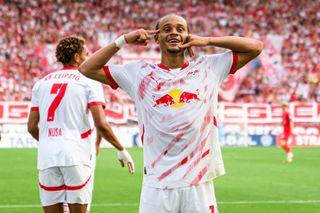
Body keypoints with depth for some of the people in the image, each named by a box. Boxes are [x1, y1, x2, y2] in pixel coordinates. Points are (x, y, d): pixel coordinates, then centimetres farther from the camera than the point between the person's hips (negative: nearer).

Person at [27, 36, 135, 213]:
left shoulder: (41, 83, 13)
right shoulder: (89, 82, 0)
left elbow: (32, 127, 10)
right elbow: (101, 124, -9)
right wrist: (121, 150, 3)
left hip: (47, 158, 4)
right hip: (77, 157, -4)